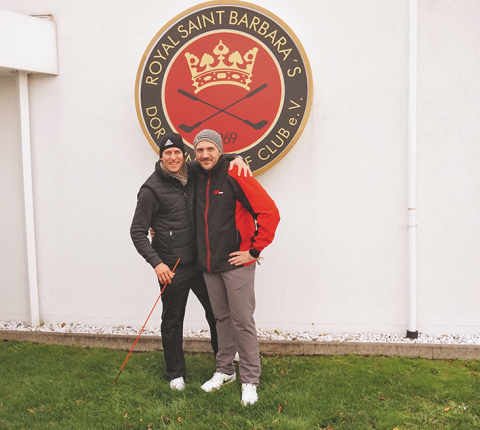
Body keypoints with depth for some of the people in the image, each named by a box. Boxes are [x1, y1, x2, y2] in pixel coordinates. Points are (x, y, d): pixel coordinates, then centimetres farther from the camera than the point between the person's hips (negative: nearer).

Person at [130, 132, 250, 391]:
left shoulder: (193, 173, 3)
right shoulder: (152, 188, -12)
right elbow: (137, 231, -10)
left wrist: (235, 158, -1)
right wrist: (156, 262, -19)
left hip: (200, 261, 5)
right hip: (172, 268, -5)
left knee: (216, 311, 16)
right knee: (172, 321, 9)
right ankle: (176, 373, 29)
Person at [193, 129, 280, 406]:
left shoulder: (235, 177, -13)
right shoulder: (198, 180, 9)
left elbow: (270, 213, -16)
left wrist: (254, 250, -14)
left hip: (236, 264, -6)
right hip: (209, 264, 6)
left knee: (242, 321, 1)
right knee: (222, 318, 16)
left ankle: (250, 380, 15)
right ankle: (225, 370, 31)